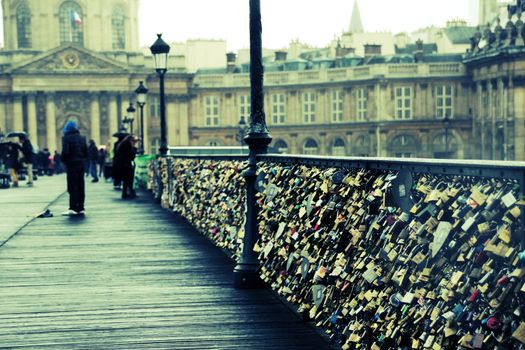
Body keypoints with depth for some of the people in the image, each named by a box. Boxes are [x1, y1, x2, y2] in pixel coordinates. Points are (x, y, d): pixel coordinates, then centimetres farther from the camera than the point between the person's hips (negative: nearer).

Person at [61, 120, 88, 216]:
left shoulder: (67, 138, -9)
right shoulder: (82, 138, 11)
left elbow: (65, 152, -17)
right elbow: (86, 152, 9)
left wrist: (63, 160, 0)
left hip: (72, 164, -6)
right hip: (81, 164, 6)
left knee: (72, 187, -6)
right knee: (80, 186, 8)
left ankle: (73, 208, -10)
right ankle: (80, 208, 11)